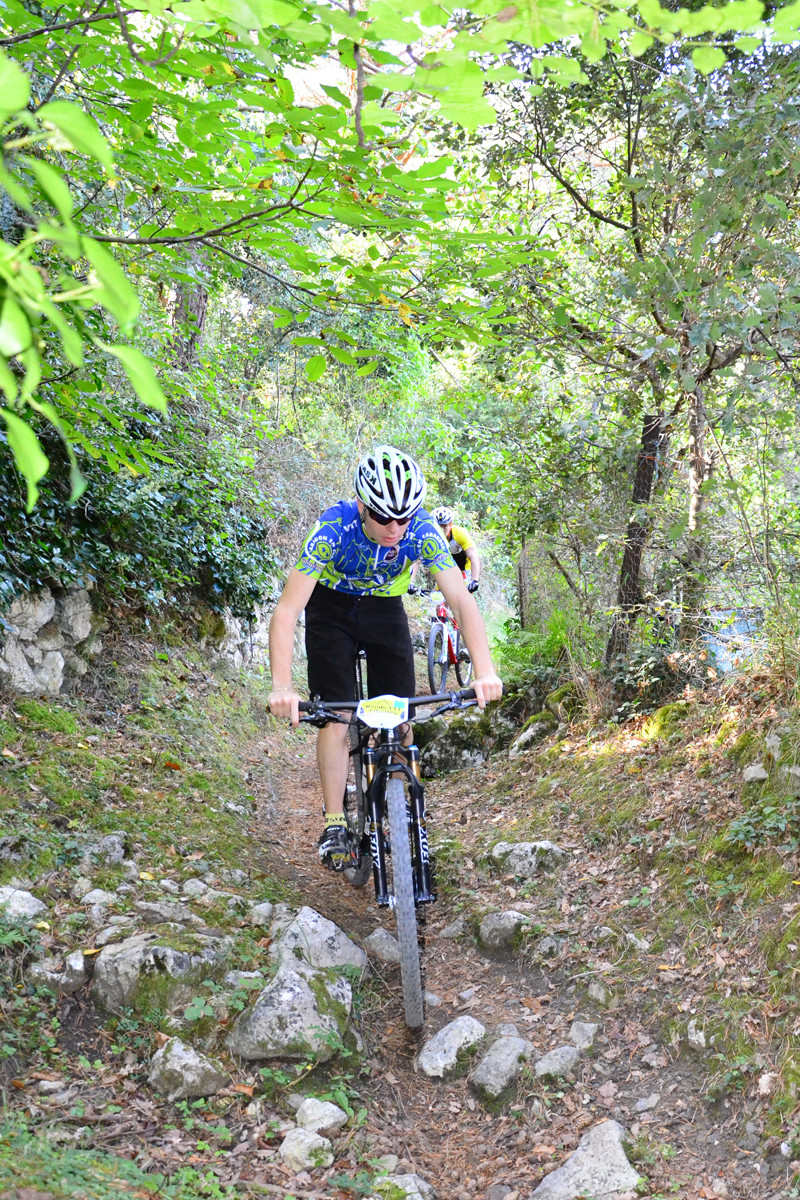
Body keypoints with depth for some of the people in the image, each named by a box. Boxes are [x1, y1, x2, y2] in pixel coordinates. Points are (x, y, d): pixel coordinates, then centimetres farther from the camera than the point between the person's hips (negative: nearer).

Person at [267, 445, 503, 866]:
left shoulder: (423, 531, -29)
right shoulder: (333, 528, -34)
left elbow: (462, 601, -29)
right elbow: (286, 611, -38)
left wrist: (485, 671, -43)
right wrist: (282, 687, -49)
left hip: (385, 609, 2)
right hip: (331, 607, -2)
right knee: (336, 716, -14)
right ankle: (334, 825, -5)